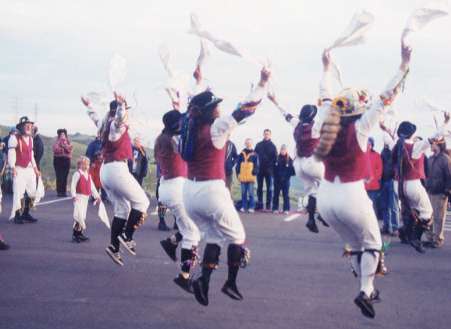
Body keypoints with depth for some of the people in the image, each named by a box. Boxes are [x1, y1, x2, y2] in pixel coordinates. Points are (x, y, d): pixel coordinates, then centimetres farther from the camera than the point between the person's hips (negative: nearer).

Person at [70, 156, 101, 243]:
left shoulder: (88, 175, 16)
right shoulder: (77, 174, -7)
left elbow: (92, 187, 19)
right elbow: (73, 185, -11)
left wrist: (96, 196, 13)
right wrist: (73, 195, -21)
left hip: (86, 197, 8)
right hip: (79, 197, -8)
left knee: (83, 216, 10)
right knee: (79, 215, -16)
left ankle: (79, 233, 16)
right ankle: (76, 233, -12)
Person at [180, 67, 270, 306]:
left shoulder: (189, 126, 3)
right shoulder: (217, 127, -12)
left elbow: (195, 106, 23)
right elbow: (243, 110, -12)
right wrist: (262, 84, -7)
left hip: (190, 191, 7)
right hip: (212, 191, -6)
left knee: (213, 237, 18)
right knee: (237, 237, 14)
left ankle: (204, 280, -2)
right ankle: (231, 283, 18)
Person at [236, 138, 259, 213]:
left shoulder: (254, 155, 3)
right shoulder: (242, 154, 12)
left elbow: (257, 165, 2)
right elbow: (238, 165, 15)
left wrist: (254, 173, -8)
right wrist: (238, 173, 7)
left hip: (251, 177, -3)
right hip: (243, 177, 3)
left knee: (251, 193, -3)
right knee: (243, 193, 7)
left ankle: (251, 207, 2)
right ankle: (243, 206, 13)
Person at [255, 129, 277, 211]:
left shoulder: (272, 146, 2)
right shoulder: (258, 145, 8)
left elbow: (275, 158, 0)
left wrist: (272, 167, -11)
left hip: (269, 170, -2)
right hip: (260, 169, 2)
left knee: (269, 188, 2)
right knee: (259, 188, 5)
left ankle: (268, 205, 3)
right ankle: (259, 205, 10)